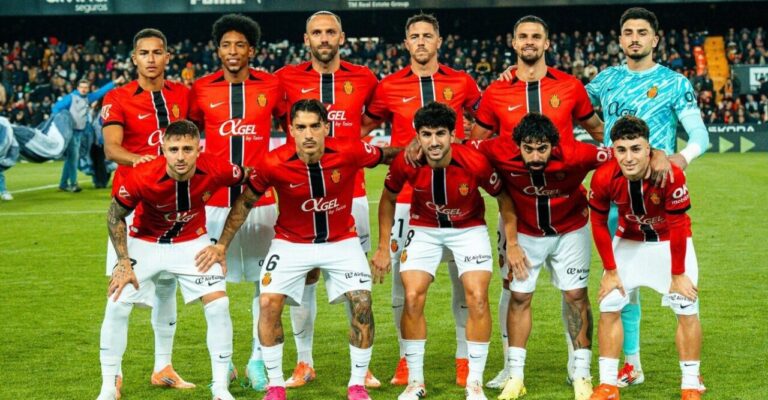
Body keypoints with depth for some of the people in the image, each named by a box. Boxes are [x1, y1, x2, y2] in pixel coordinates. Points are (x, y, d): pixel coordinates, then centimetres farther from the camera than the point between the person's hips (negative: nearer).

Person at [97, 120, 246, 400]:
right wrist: (124, 262, -16)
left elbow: (247, 180, -4)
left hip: (192, 243, 1)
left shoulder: (216, 170, -27)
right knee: (117, 306, -9)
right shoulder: (141, 178, -30)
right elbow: (115, 216, -12)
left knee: (218, 304, -12)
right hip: (145, 243, -1)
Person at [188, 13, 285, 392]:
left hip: (260, 200, 0)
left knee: (264, 282, 5)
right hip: (214, 200, 0)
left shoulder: (271, 86, 1)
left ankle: (258, 360, 15)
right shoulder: (201, 89, 1)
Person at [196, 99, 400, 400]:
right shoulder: (274, 164, -22)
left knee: (362, 303, -12)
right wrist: (222, 245, -4)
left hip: (341, 242, 0)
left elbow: (388, 155, 0)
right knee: (269, 303, -13)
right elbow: (245, 202, -6)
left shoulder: (350, 152, -22)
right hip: (291, 243, 0)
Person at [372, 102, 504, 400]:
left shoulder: (475, 163, -28)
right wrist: (383, 248, -2)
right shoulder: (405, 163, -23)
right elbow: (388, 199, -2)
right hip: (423, 229, 1)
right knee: (412, 298, -10)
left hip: (469, 229, -1)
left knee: (477, 297, -12)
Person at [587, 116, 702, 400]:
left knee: (687, 309, -5)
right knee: (609, 306, -1)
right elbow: (598, 223, -10)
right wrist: (610, 271, -7)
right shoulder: (604, 178, -26)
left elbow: (677, 226, -22)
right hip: (629, 242, 2)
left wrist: (678, 274, -14)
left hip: (671, 243, -2)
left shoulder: (672, 175, -33)